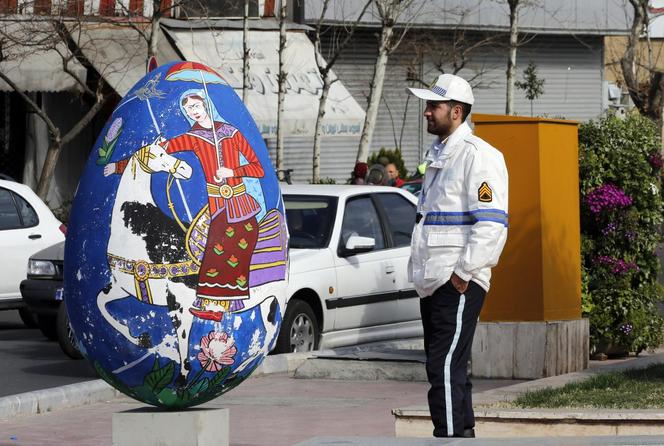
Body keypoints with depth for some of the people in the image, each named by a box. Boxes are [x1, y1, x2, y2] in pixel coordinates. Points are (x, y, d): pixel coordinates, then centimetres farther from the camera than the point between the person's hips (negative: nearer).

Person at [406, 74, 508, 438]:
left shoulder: (478, 155, -11)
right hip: (433, 283, 10)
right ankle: (464, 433, 22)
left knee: (446, 369, -14)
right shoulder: (439, 155, 19)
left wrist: (463, 274, -19)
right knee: (448, 368, 14)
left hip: (458, 285, -10)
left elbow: (492, 224, -19)